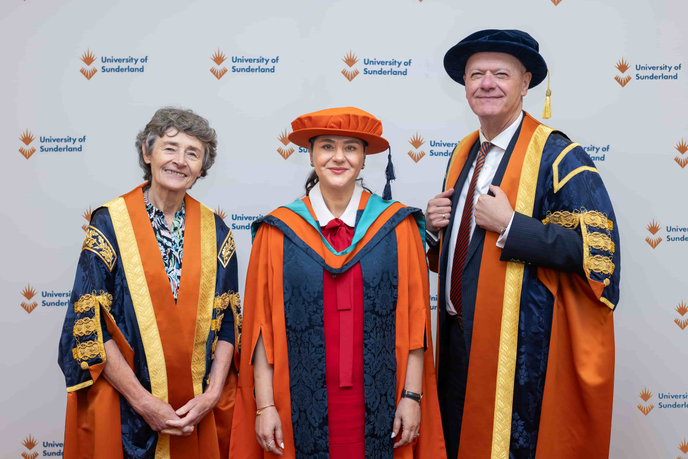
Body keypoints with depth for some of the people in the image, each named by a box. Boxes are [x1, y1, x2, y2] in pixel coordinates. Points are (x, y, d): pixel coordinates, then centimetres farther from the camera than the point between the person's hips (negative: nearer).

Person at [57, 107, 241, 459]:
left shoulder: (214, 231, 1)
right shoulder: (110, 223, -6)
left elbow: (228, 319, 3)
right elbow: (90, 321, -8)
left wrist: (212, 393, -8)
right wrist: (142, 401, -13)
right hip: (124, 410, -2)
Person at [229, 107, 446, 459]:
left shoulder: (398, 228, -1)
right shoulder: (278, 233, -2)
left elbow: (415, 320, 0)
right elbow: (261, 327, -2)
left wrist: (412, 395, -3)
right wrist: (265, 405, -4)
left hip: (377, 402, 1)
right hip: (302, 404, 0)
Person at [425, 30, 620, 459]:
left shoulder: (557, 155, -11)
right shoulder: (463, 154, 10)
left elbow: (598, 247, -18)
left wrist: (510, 225, -22)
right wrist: (437, 224, -2)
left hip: (521, 344, -7)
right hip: (459, 338, 7)